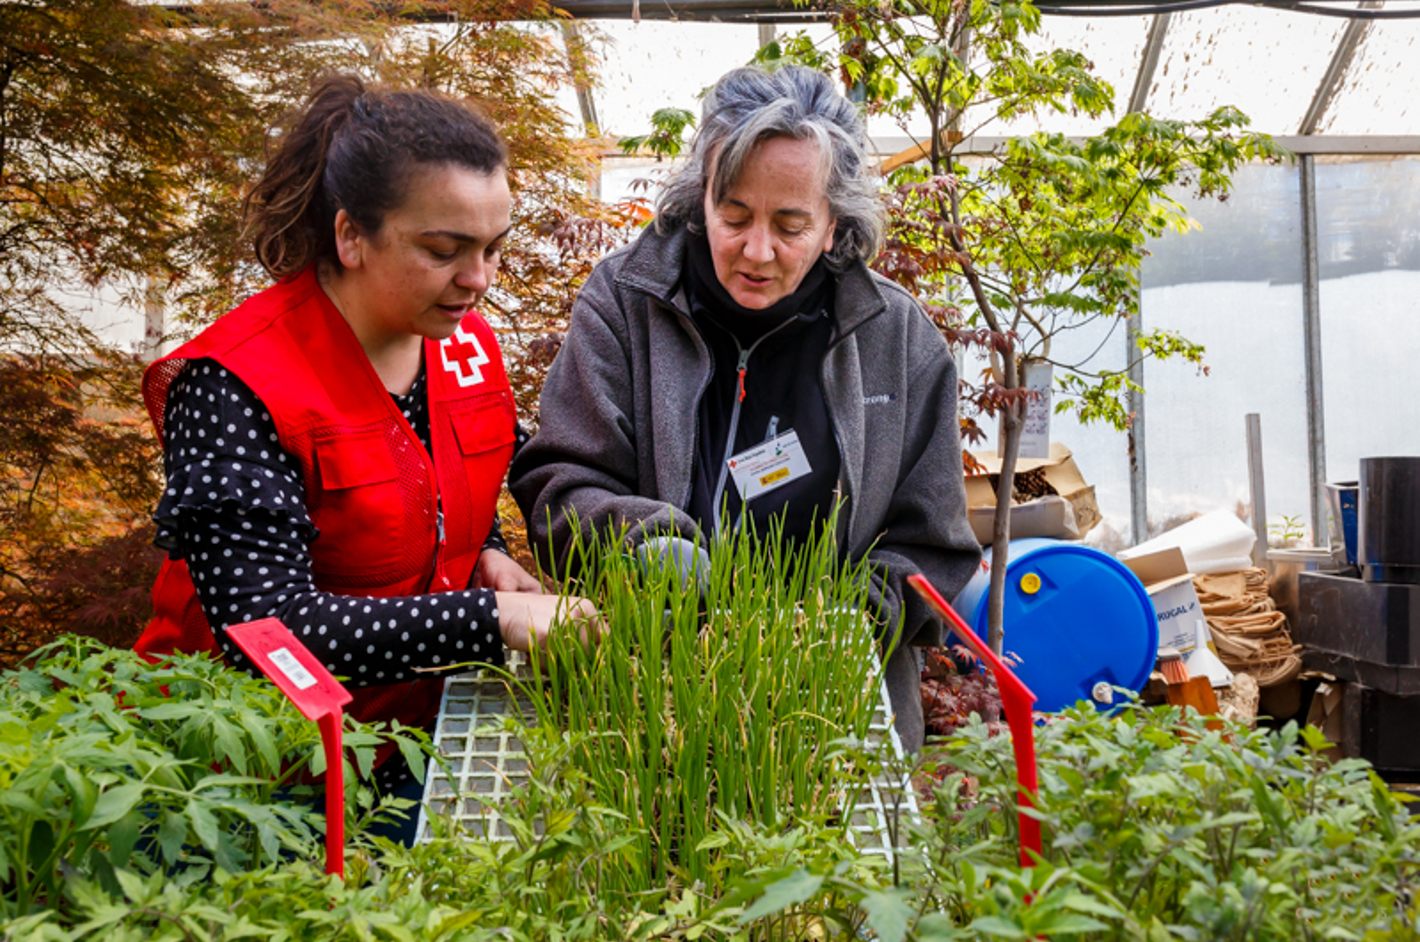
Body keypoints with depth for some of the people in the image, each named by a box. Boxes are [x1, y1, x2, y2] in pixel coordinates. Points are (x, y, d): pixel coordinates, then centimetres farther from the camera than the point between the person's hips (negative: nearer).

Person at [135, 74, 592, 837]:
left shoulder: (466, 340, 2)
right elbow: (263, 624, -25)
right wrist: (493, 621, -30)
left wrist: (486, 553, -2)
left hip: (419, 732, 6)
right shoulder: (237, 388, -19)